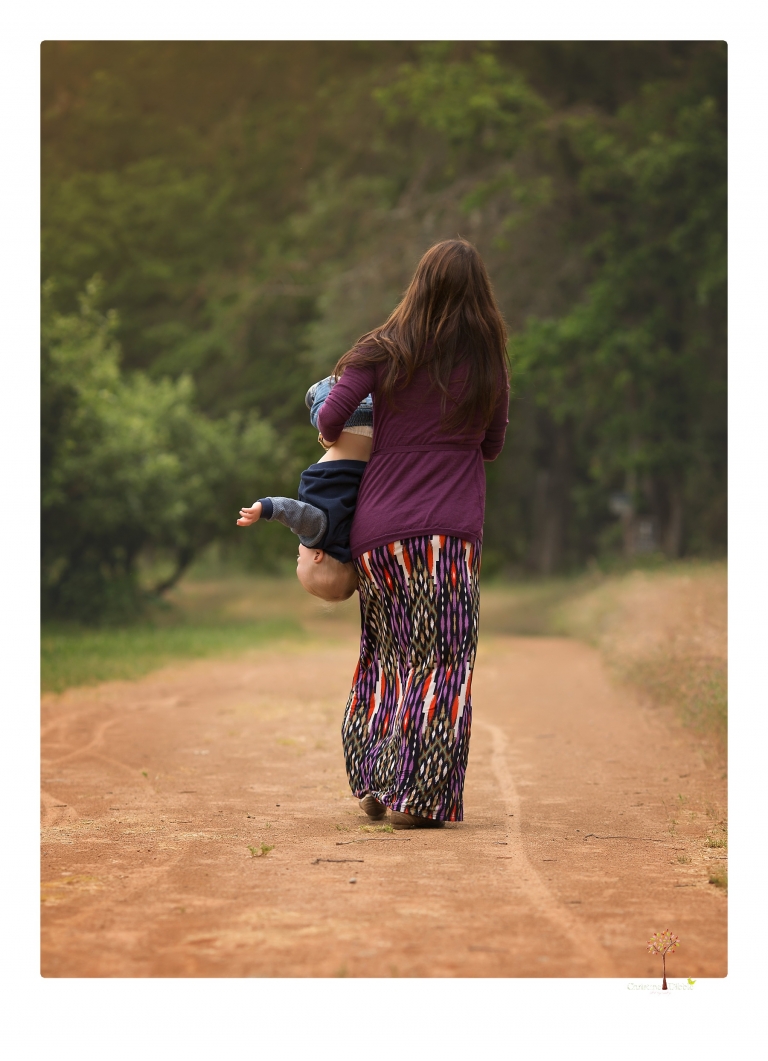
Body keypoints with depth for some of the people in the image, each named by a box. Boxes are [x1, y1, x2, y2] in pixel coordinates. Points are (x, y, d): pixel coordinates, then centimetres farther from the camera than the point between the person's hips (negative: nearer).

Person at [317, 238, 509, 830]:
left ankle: (374, 781, 19)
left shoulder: (385, 350, -1)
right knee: (443, 663, 2)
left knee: (388, 653, 17)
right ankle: (417, 796, -4)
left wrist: (332, 437, 13)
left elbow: (330, 418, -9)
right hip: (452, 531, -1)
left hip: (378, 530, 1)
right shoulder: (489, 365, 4)